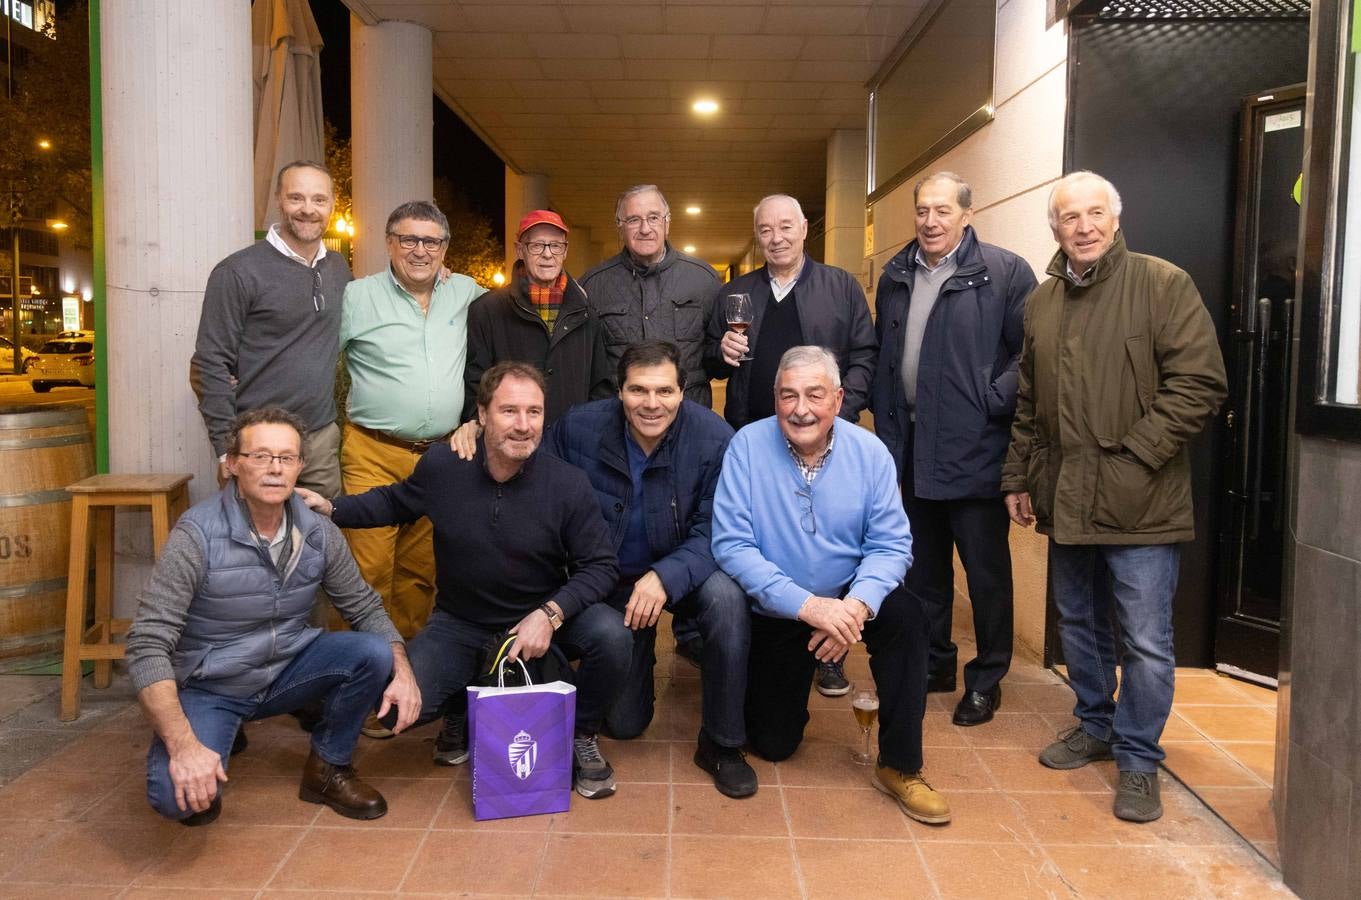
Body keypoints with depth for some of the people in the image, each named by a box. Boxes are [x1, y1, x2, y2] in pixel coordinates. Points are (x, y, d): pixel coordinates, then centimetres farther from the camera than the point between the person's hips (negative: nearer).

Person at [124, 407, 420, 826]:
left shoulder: (318, 532, -8)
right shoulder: (197, 536, -22)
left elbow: (365, 607, 3)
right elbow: (147, 646, -25)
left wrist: (401, 671, -16)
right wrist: (183, 745, -35)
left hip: (286, 671, 4)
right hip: (210, 688, -4)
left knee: (373, 653, -20)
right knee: (177, 794, -30)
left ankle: (327, 770, 4)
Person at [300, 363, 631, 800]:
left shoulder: (568, 483, -18)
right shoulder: (441, 465, -13)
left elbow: (600, 565, -12)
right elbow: (395, 502, 10)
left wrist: (550, 614, -27)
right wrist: (331, 508, -4)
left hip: (540, 619, -1)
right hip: (459, 624, 1)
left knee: (611, 634, -29)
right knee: (398, 707, -20)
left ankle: (581, 735, 3)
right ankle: (461, 711, 20)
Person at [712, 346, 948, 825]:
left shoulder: (869, 452, -10)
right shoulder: (747, 446, -16)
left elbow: (891, 544, -10)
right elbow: (732, 545, -22)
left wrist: (856, 606, -30)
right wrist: (807, 605, -31)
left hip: (847, 600, 1)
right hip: (775, 614, -1)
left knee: (905, 615, -30)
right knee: (773, 744, 1)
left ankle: (899, 767, -13)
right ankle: (783, 690, 38)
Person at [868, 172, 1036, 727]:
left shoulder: (1004, 272, -7)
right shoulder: (895, 276, 12)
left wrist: (993, 401, -16)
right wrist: (883, 411, 10)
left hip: (973, 449, -6)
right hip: (909, 449, 6)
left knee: (986, 570, 5)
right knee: (922, 565, 16)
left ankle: (987, 680, 21)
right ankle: (933, 663, 32)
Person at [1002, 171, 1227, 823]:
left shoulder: (1162, 284, -6)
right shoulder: (1042, 301, 11)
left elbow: (1200, 384, -12)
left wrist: (1135, 455, -16)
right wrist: (1019, 477, 13)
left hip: (1139, 503, -5)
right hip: (1065, 500, 6)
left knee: (1146, 641, 1)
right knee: (1079, 624, 18)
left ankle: (1138, 760, 18)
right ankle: (1095, 726, 37)